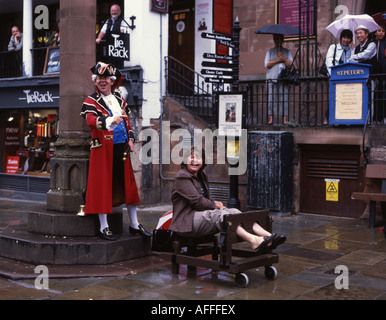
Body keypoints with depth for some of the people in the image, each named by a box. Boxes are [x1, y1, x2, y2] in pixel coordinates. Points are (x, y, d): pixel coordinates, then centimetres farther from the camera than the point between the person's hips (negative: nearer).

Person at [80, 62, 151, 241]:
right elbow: (91, 120, -21)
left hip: (121, 148, 6)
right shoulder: (91, 101, -2)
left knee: (128, 184, 8)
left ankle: (134, 224, 18)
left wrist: (130, 139, 9)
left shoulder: (119, 100, 16)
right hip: (103, 148, -5)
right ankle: (104, 227, 6)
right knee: (103, 185, -2)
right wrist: (110, 120, -39)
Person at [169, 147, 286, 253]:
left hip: (203, 214, 8)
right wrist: (214, 205, -2)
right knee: (219, 214, -31)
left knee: (234, 211, -13)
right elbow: (196, 201, -15)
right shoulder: (182, 177, -7)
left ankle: (267, 235, -30)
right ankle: (253, 240, -48)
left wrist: (215, 203, 3)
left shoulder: (202, 175, 20)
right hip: (187, 221, -8)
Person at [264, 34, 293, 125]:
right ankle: (270, 118, -7)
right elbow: (266, 64, 4)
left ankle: (285, 119, -7)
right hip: (272, 78, 0)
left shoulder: (287, 52, 17)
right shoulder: (270, 51, 17)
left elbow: (290, 64, 5)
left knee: (284, 98, -7)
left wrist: (283, 58, -7)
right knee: (271, 98, -8)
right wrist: (278, 60, -3)